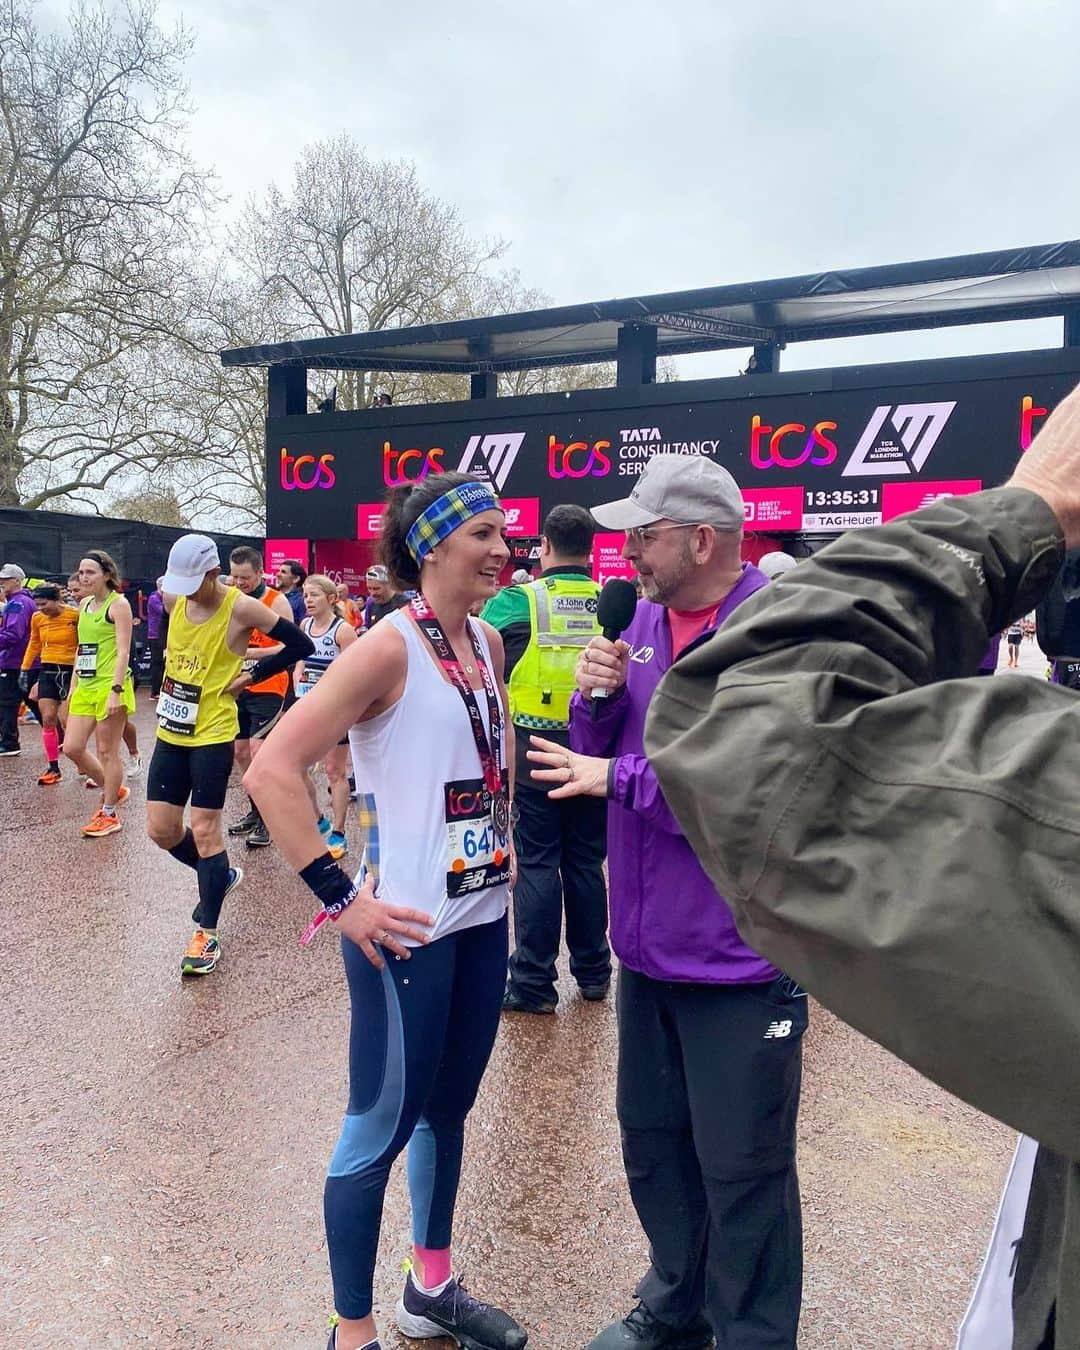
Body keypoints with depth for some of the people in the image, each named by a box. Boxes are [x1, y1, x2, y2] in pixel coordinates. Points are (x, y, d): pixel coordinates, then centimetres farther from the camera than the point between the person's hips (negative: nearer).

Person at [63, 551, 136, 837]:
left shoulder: (118, 604, -9)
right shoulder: (84, 604, 14)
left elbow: (123, 652, -14)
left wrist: (115, 691, -21)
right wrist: (73, 685, 17)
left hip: (110, 686, -8)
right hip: (85, 686, 8)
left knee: (107, 752, 0)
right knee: (72, 748, 7)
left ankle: (109, 814, 13)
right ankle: (112, 790, 27)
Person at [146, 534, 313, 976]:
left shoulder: (241, 608, -16)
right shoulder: (173, 598, 2)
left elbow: (300, 644, -12)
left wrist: (252, 676, -10)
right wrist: (173, 676, 12)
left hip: (212, 734, -6)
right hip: (170, 731, 6)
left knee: (204, 830, -3)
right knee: (161, 830, 8)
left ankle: (207, 935, 10)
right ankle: (221, 876, 36)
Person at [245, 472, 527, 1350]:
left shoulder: (488, 642, 6)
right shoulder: (390, 648, -16)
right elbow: (272, 772, -20)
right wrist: (340, 897, -19)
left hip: (484, 916, 7)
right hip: (409, 931, -7)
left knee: (448, 1110, 20)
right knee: (382, 1129, 7)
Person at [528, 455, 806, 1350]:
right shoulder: (646, 619, 4)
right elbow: (598, 753, 9)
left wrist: (619, 777, -18)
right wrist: (598, 698, -12)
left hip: (739, 956, -7)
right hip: (649, 943, 7)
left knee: (742, 1173, 11)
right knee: (653, 1143, 23)